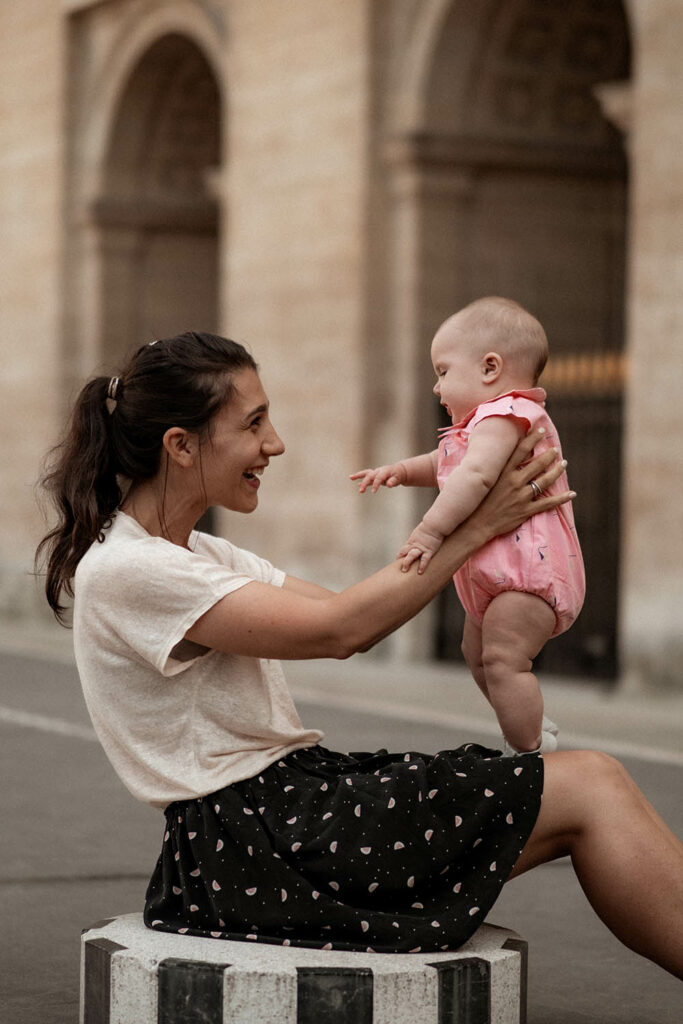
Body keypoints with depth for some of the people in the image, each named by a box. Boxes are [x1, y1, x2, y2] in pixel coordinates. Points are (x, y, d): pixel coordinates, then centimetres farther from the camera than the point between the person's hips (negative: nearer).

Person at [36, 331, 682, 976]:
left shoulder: (201, 556, 16)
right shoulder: (122, 571, -14)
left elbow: (346, 624, 10)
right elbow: (335, 630, -17)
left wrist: (478, 505, 3)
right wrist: (475, 527, -11)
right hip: (249, 845, -9)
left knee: (590, 783, -1)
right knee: (589, 789, -10)